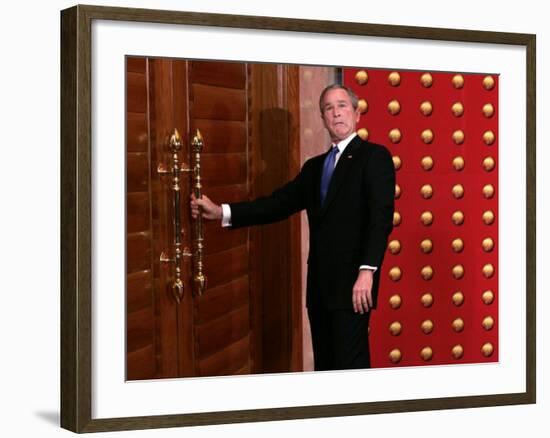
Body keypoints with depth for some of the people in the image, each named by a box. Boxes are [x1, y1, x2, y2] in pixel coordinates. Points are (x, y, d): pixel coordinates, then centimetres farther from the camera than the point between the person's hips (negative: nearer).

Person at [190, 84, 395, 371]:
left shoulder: (374, 156, -3)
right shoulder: (314, 166, 19)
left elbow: (381, 218, -13)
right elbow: (280, 203, 9)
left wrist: (367, 270, -24)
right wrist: (222, 212, -2)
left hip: (351, 282, -7)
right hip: (320, 283, 7)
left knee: (350, 364, -10)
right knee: (325, 364, 11)